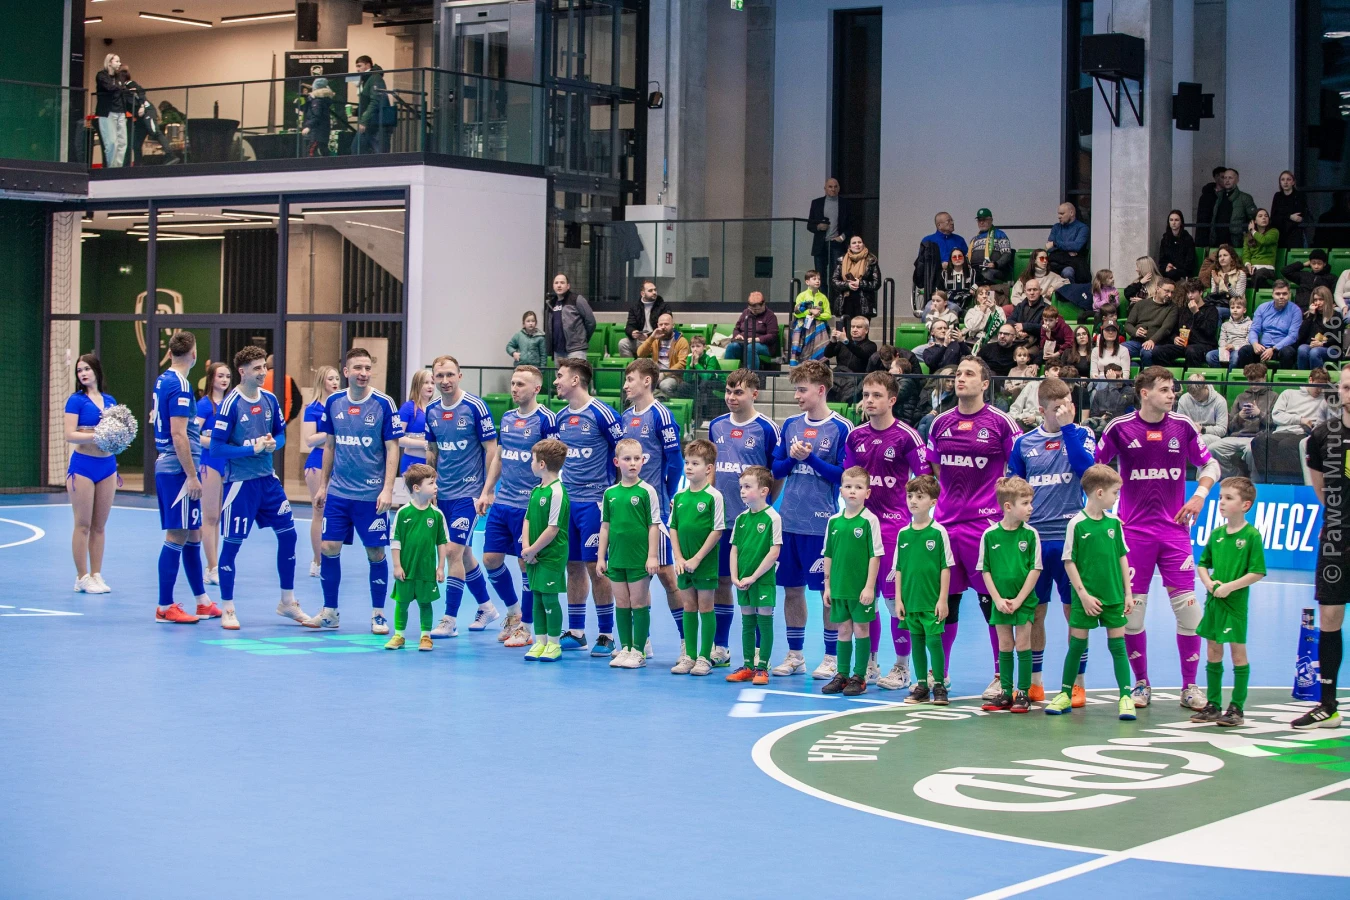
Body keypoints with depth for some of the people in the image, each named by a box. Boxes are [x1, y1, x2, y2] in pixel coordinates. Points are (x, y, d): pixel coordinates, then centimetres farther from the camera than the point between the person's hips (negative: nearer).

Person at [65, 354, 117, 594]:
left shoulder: (109, 400, 10)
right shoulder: (76, 400, -4)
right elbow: (70, 435, -12)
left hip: (107, 464, 5)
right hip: (83, 464, -5)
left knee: (100, 525, 9)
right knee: (83, 525, 0)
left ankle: (96, 574, 16)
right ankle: (82, 577, 5)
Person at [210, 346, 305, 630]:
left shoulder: (270, 399, 4)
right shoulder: (230, 404, -14)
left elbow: (281, 433, 16)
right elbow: (217, 448, -14)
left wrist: (274, 443, -6)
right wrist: (253, 449, -18)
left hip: (268, 479, 6)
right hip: (240, 481, -6)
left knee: (288, 534, 8)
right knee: (232, 543, 0)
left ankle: (287, 602, 22)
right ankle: (227, 609, 11)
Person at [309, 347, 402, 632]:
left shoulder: (384, 403, -8)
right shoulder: (333, 402, 3)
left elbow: (392, 448, -7)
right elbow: (329, 445, 13)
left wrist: (387, 489, -14)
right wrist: (322, 485, 13)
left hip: (372, 494, -3)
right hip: (338, 491, 3)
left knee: (376, 553, 1)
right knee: (328, 548, 2)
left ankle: (378, 614, 14)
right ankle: (329, 611, 15)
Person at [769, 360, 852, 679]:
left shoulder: (840, 428, -6)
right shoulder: (791, 424, 9)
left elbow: (844, 475, -9)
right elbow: (776, 469, 11)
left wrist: (811, 458, -16)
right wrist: (792, 458, -8)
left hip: (822, 521, -5)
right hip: (789, 519, 5)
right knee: (791, 588, 10)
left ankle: (831, 657, 10)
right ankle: (794, 655, 21)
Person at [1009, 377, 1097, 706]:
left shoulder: (1080, 434, 1)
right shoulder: (1024, 443, 5)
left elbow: (1085, 467, -19)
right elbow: (1011, 494, 12)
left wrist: (1068, 427, -18)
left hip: (1069, 536, -2)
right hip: (1034, 539, 2)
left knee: (1074, 611, 2)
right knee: (1034, 612, 8)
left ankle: (1077, 684, 10)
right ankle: (1033, 683, 18)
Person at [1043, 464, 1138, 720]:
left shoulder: (1114, 523, 3)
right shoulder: (1077, 524, -9)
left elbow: (1122, 558, 9)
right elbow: (1069, 562, -7)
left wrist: (1128, 594, 6)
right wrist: (1083, 595, -12)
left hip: (1114, 596, 3)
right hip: (1086, 598, -3)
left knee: (1118, 644, 3)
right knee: (1077, 644, 5)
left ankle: (1126, 698, 5)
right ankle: (1066, 695, 17)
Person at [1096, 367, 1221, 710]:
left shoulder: (1183, 427, 1)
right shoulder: (1120, 429, -4)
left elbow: (1209, 464, 14)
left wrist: (1200, 495, -1)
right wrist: (1102, 508, 0)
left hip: (1174, 529, 1)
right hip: (1134, 531, -1)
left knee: (1188, 608, -3)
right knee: (1131, 608, 0)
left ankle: (1189, 686, 9)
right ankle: (1141, 684, 15)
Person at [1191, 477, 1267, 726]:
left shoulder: (1251, 536, -10)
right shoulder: (1216, 534, 7)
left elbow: (1257, 573, -13)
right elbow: (1202, 565, 15)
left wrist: (1229, 587, -17)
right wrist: (1209, 583, -5)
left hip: (1235, 603, -6)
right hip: (1213, 601, 6)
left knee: (1238, 652, 2)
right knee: (1213, 653, 11)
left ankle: (1237, 709, 8)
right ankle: (1213, 705, 20)